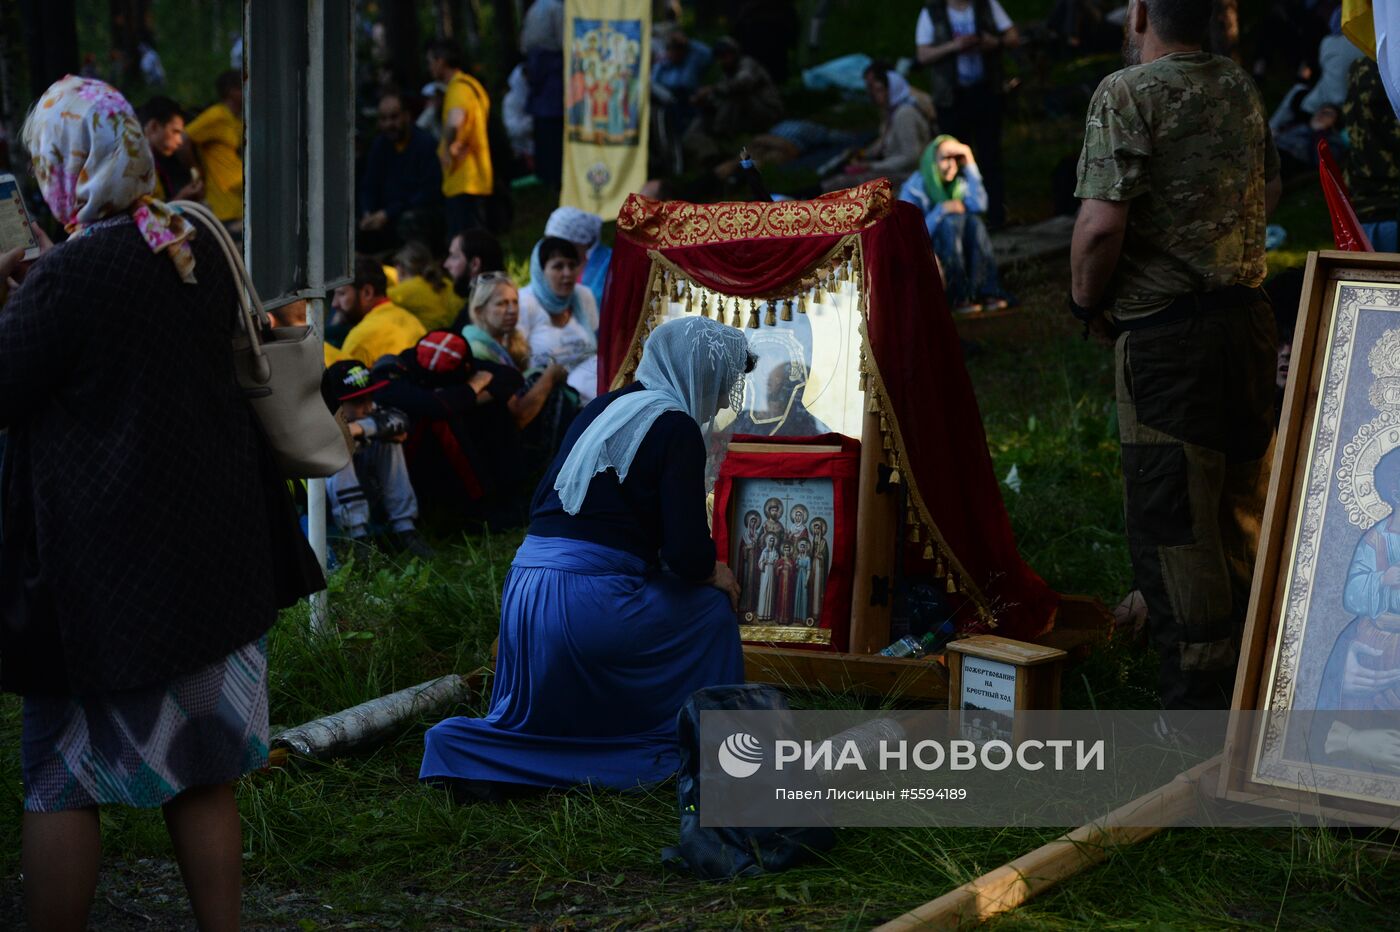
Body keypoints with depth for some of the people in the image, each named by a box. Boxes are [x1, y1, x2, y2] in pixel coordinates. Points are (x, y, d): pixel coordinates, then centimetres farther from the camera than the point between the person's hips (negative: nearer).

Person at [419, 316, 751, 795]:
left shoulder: (602, 410, 18)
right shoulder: (676, 428, -6)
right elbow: (687, 553, -12)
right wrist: (714, 574, 12)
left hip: (523, 592, 8)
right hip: (588, 604, -8)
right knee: (712, 606, 14)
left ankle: (464, 747, 1)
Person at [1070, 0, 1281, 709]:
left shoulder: (1128, 93, -13)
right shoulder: (1240, 86, 10)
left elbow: (1102, 222, -21)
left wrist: (1087, 301, -5)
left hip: (1166, 337, -8)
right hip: (1249, 316, 8)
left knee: (1172, 523, -2)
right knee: (1240, 511, 18)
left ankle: (1199, 708, 0)